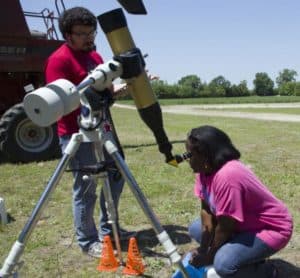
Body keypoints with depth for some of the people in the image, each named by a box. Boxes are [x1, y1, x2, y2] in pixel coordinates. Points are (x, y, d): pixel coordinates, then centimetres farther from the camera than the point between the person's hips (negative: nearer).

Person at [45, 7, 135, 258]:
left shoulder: (94, 55, 14)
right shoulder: (59, 59, -11)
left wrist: (119, 87, 5)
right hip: (76, 133, -9)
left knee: (115, 176, 15)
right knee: (86, 187, -2)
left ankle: (108, 229, 30)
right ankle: (88, 242, 14)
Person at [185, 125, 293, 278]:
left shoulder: (227, 176, -35)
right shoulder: (205, 169, -7)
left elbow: (224, 228, -27)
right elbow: (206, 209, -4)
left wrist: (208, 257, -13)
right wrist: (203, 250, -9)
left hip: (271, 228, -9)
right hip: (243, 224, 9)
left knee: (223, 263, -29)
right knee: (196, 229, 8)